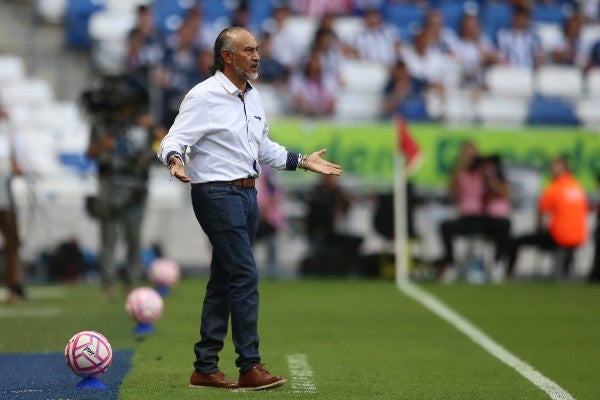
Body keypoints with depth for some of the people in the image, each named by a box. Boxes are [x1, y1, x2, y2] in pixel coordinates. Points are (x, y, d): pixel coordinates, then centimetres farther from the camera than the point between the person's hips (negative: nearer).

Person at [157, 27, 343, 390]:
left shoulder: (253, 96, 14)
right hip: (218, 193, -8)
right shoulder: (204, 96, -11)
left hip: (247, 193, 8)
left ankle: (205, 368, 14)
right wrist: (174, 159, -36)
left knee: (224, 281, 9)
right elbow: (173, 140, -15)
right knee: (245, 276, -13)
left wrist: (302, 162, 21)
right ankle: (250, 366, -8)